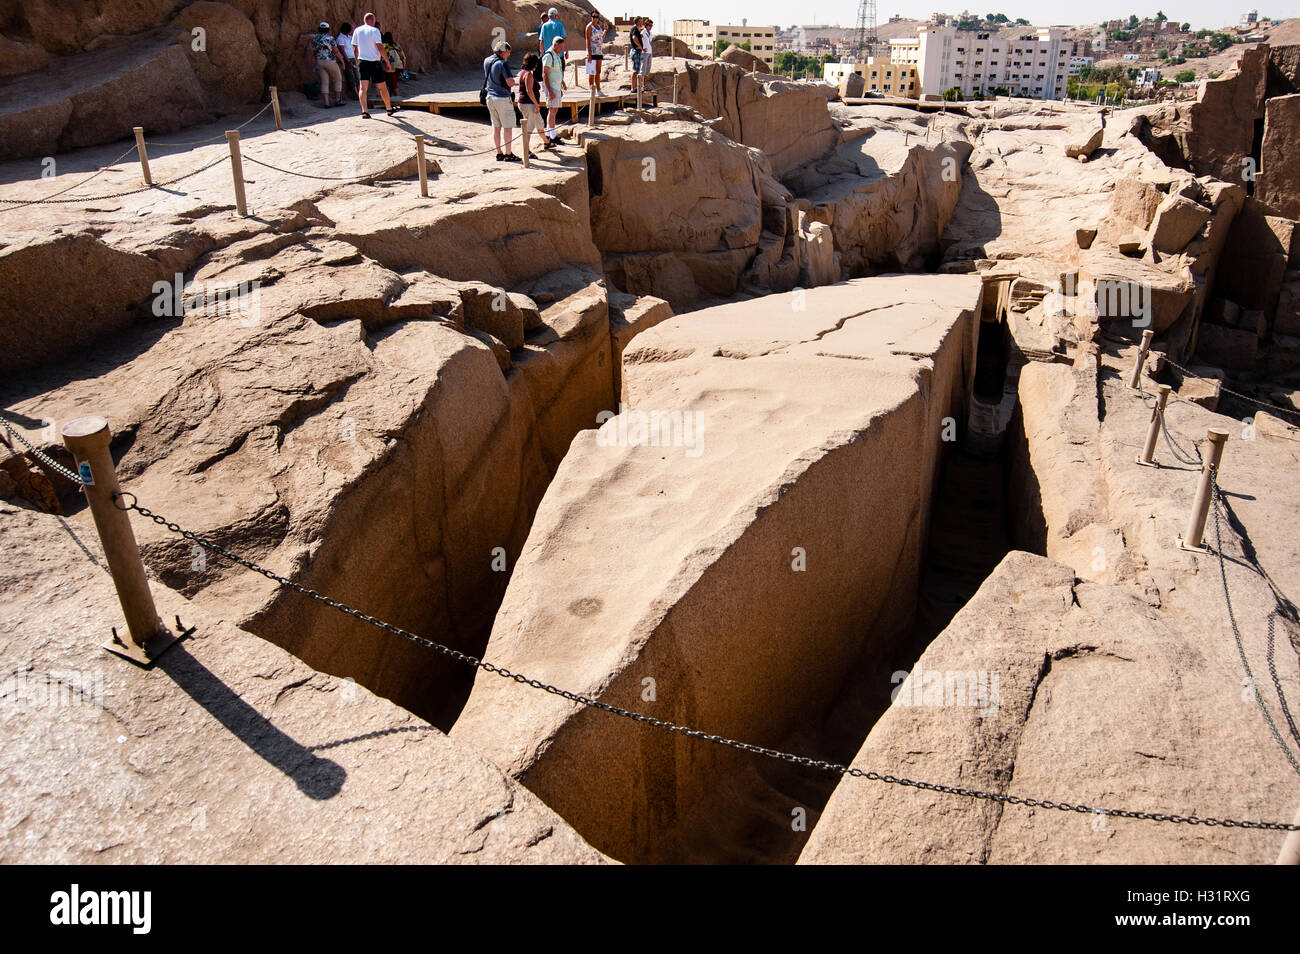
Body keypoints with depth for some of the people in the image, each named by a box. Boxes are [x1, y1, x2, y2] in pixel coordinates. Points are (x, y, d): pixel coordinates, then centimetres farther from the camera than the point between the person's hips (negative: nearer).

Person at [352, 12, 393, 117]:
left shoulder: (357, 30, 8)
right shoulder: (375, 30, -7)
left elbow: (355, 47, 12)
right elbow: (380, 47, -12)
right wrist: (387, 61, -7)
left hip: (362, 61, 3)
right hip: (375, 62, -3)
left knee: (363, 88, -4)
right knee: (382, 87, 11)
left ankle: (364, 111, -19)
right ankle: (389, 109, 22)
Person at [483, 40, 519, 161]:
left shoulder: (486, 61, 7)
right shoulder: (502, 64, -17)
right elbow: (510, 82, -21)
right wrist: (512, 79, 1)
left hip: (490, 97, 8)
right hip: (503, 98, -8)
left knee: (496, 126, 12)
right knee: (508, 127, -1)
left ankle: (499, 153, 14)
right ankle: (508, 154, -1)